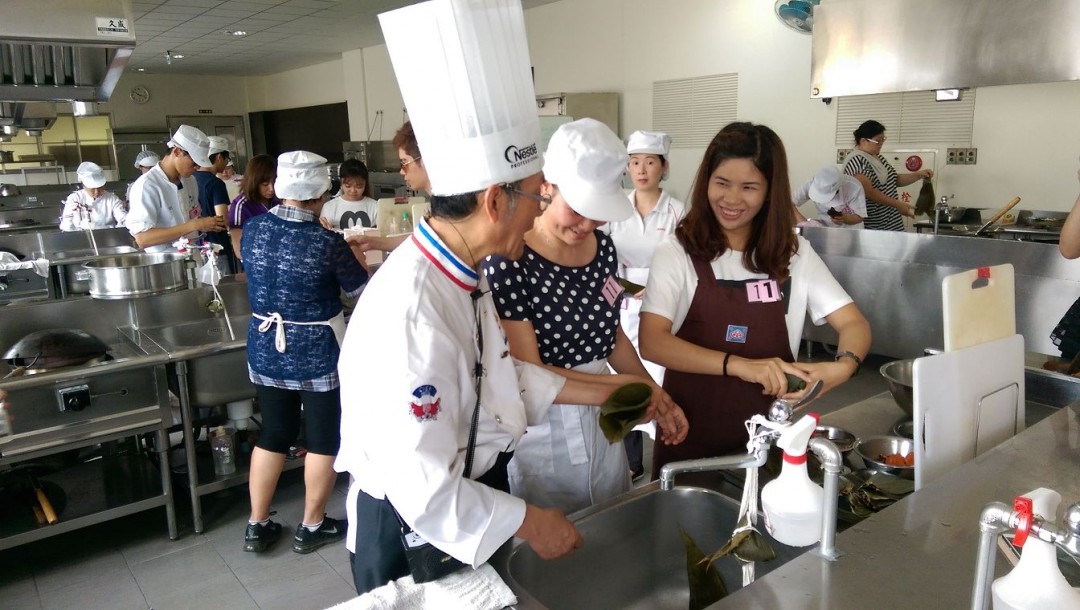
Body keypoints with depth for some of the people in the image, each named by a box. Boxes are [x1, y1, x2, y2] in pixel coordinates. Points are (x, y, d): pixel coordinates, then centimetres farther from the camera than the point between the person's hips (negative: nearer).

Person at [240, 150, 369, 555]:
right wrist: (353, 254, 16)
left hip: (265, 349, 5)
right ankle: (312, 528, 25)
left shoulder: (253, 229, -4)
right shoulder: (326, 243, -20)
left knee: (272, 435, 18)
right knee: (324, 438, 12)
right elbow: (360, 288, -4)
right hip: (317, 353, -5)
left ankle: (257, 527, 27)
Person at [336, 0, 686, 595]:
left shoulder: (462, 273, -4)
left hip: (475, 486, 8)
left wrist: (608, 391, 7)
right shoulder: (409, 311, -33)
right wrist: (528, 520, -16)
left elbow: (499, 371, 8)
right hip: (413, 530, -8)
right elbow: (425, 495, -29)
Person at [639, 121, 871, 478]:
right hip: (689, 438, -2)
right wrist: (740, 365, -33)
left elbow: (854, 324, -1)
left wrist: (843, 365, -24)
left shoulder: (795, 255, 0)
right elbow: (652, 342, -20)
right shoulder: (677, 254, -9)